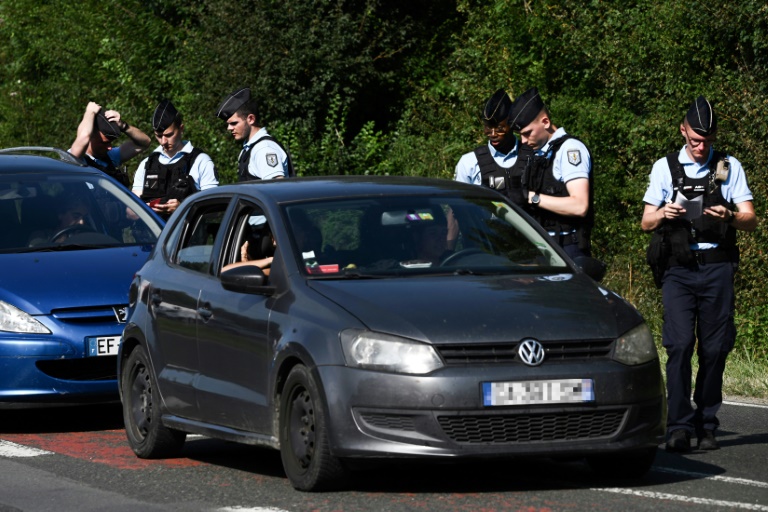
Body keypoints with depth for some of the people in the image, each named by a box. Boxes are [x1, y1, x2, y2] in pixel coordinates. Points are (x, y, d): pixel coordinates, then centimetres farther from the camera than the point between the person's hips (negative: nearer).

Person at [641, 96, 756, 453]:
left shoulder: (729, 168, 12)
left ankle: (706, 425, 7)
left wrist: (729, 216, -17)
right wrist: (664, 214, -14)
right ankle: (679, 427, -14)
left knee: (714, 349, -1)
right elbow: (646, 222, 9)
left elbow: (751, 220, 5)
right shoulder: (665, 167, 12)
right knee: (679, 345, -12)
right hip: (678, 269, -1)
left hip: (717, 267, 1)